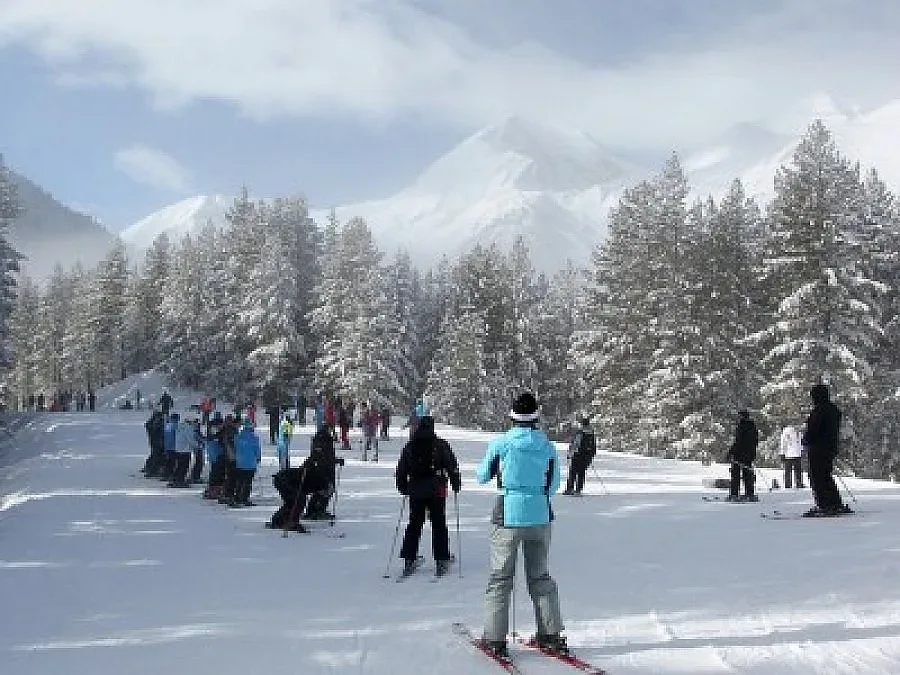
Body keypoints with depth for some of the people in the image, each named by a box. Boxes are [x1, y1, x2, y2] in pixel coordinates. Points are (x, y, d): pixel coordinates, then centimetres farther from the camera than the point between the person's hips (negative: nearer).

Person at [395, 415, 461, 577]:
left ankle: (409, 560, 9)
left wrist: (403, 487, 22)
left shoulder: (409, 447, 7)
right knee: (439, 525, 5)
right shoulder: (440, 445, -3)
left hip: (415, 490, 3)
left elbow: (401, 470, 11)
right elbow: (452, 465, -3)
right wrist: (456, 482, 8)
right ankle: (441, 560, 4)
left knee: (414, 524, 11)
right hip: (436, 491, -3)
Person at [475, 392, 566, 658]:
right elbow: (554, 485, 9)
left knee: (500, 577, 6)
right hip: (540, 517, 3)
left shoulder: (500, 443, -8)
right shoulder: (547, 446, -1)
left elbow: (482, 477, 4)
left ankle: (495, 639, 6)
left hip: (507, 516, -3)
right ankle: (551, 634, 17)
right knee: (540, 576, 16)